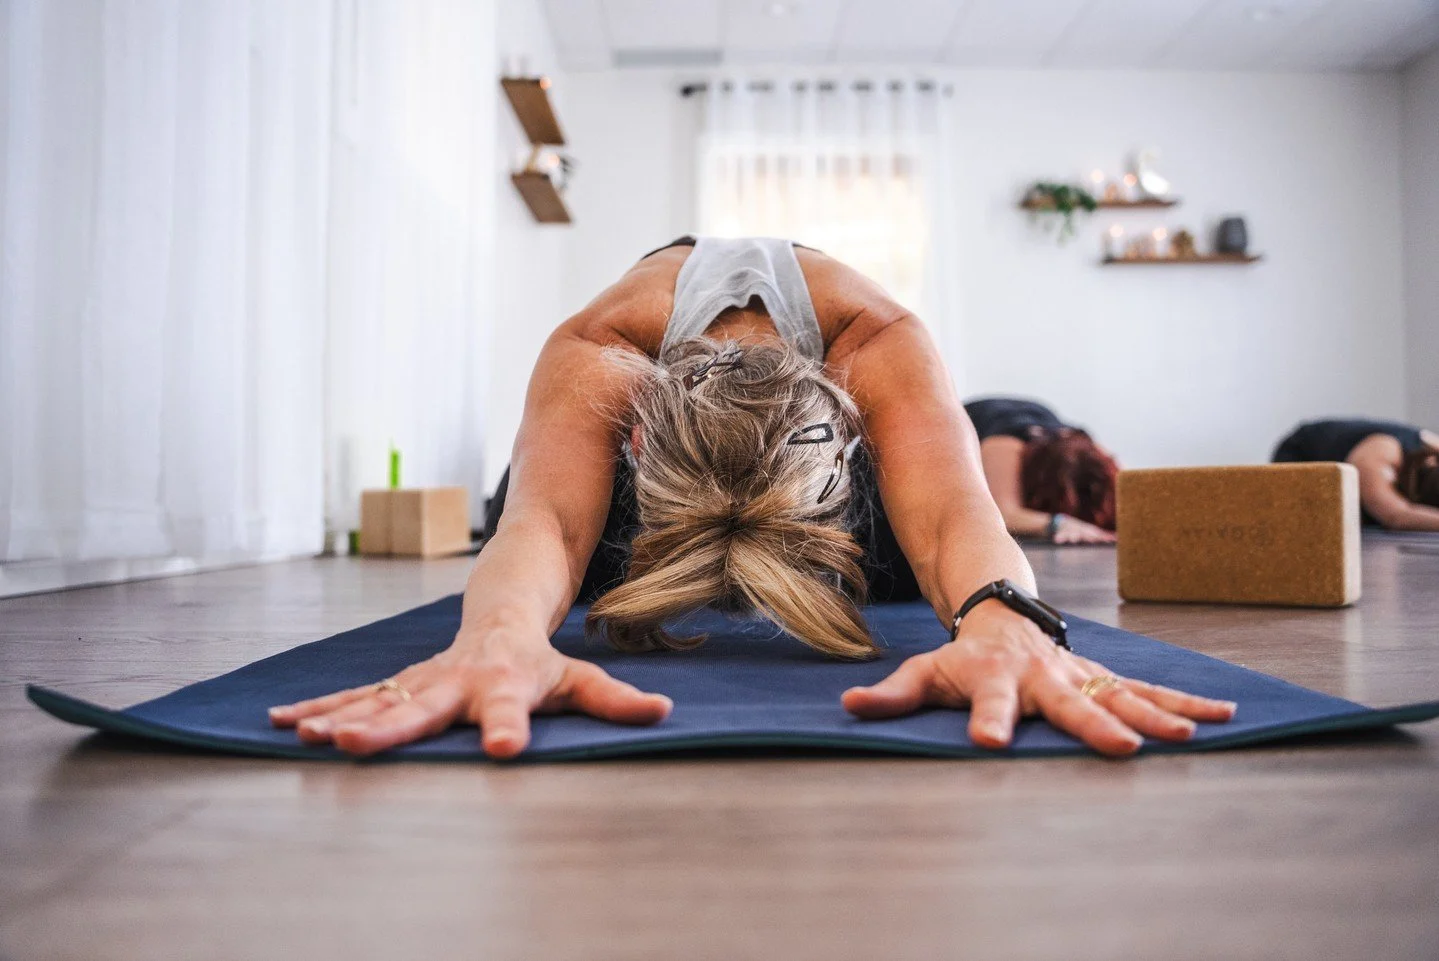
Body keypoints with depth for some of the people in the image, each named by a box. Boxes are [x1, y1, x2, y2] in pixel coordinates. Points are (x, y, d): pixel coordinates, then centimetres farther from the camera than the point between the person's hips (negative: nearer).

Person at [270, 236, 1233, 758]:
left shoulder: (886, 349, -49)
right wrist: (501, 633, -89)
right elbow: (541, 517, -65)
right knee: (575, 570, -1)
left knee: (901, 572, -3)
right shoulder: (592, 360, -49)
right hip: (651, 406, 0)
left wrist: (1002, 620, -87)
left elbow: (951, 508, -63)